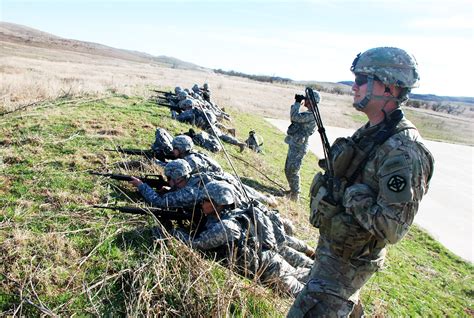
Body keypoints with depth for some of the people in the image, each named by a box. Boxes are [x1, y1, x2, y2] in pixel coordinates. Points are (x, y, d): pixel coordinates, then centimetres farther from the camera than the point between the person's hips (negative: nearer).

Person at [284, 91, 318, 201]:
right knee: (288, 170, 17)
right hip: (294, 145, 10)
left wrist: (297, 102, -16)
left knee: (293, 171, -5)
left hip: (298, 148, -10)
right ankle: (293, 190, 31)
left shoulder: (312, 115, -18)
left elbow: (295, 117, -25)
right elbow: (293, 117, 22)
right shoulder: (308, 113, 14)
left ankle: (295, 195, 8)